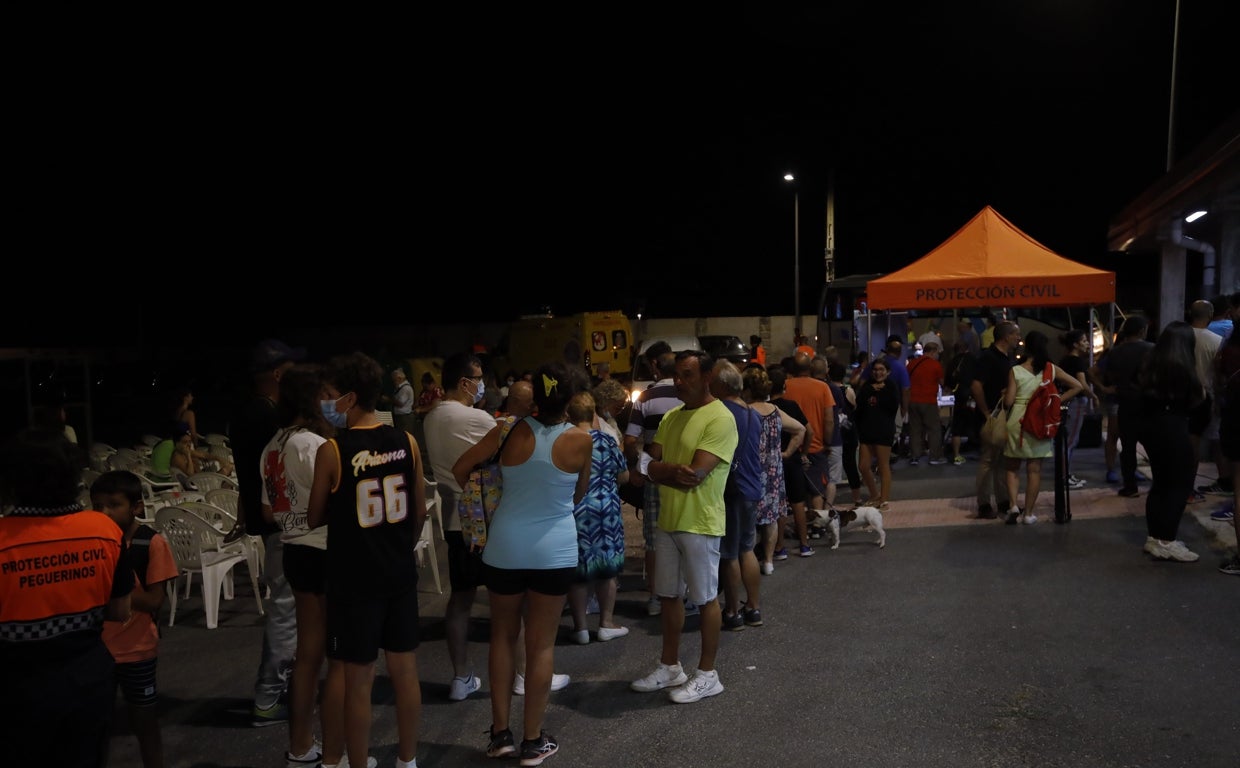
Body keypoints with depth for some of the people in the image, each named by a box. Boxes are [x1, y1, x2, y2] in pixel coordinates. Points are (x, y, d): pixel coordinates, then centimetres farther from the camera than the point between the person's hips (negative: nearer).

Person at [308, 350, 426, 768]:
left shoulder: (331, 451, -14)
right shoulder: (407, 442, -3)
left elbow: (315, 519, -2)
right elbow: (420, 512, 6)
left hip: (354, 577, -4)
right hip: (400, 573, 4)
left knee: (357, 679, 6)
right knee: (405, 670, 14)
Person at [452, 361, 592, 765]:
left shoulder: (513, 431, -6)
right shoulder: (581, 439, -9)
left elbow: (460, 469, -1)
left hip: (505, 545, 2)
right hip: (554, 550, -1)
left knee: (503, 636, 17)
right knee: (541, 645, 8)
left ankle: (500, 733, 22)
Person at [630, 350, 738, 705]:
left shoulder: (720, 418, -15)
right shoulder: (671, 416, 10)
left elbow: (694, 474, -22)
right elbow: (648, 465, 3)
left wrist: (660, 468, -10)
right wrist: (674, 470, -16)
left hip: (700, 524, -8)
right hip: (667, 520, 8)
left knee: (705, 599, 5)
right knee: (669, 595, 16)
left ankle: (707, 674, 18)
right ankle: (670, 666, 30)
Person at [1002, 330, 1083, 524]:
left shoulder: (1015, 371, -7)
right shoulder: (1051, 369, 0)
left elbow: (1008, 401, -9)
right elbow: (1077, 386, 2)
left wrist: (1005, 394, 13)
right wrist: (1056, 401, 4)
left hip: (1017, 421, -1)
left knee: (1011, 468, 13)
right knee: (1034, 470, 7)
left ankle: (1013, 506, -3)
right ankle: (1028, 513, 11)